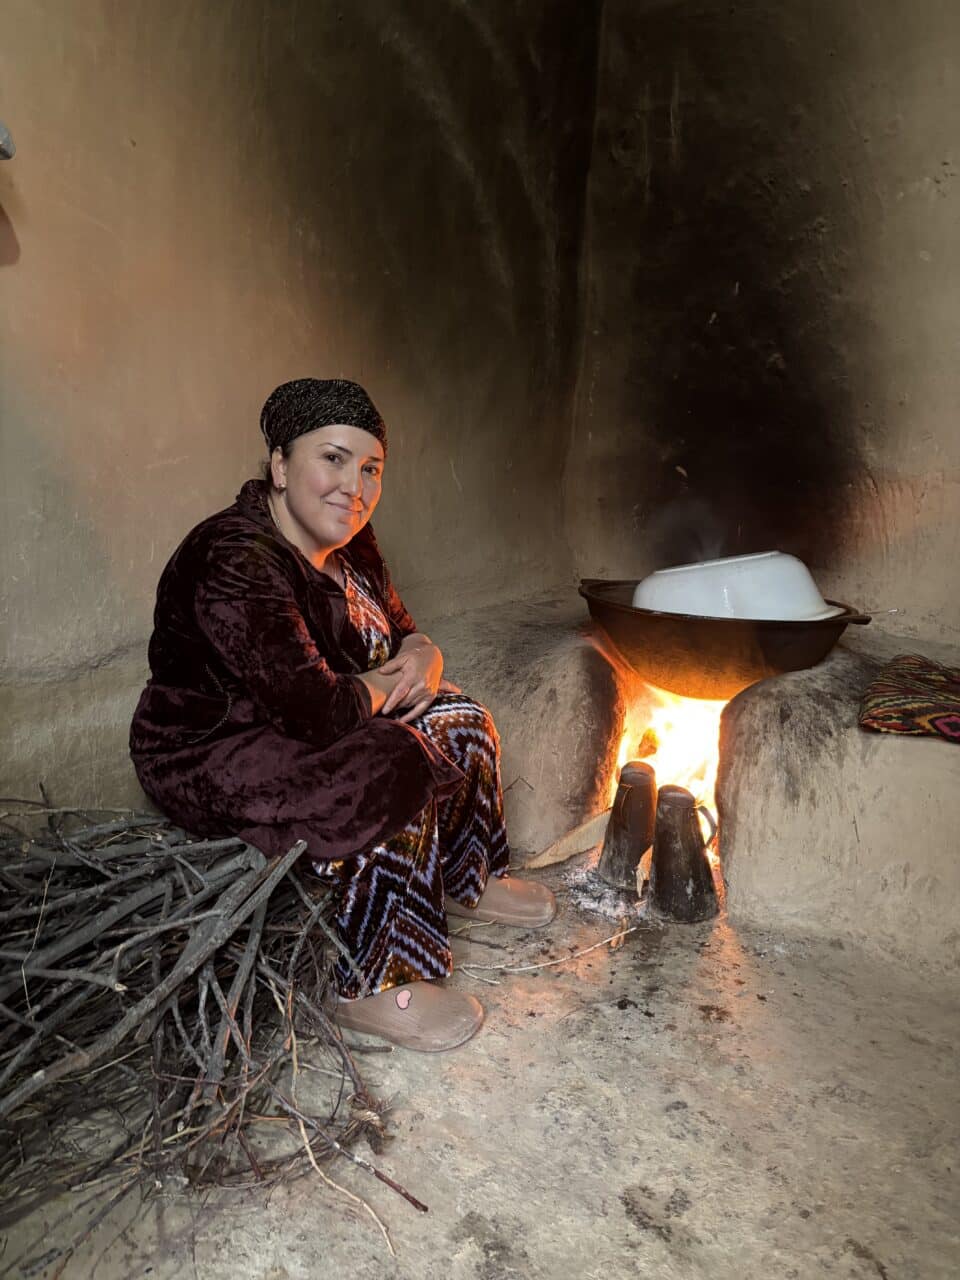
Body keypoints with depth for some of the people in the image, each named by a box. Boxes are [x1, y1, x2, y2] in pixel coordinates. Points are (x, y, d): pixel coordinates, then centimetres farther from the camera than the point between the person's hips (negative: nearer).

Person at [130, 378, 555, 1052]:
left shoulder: (348, 544, 0)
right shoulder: (236, 564, -29)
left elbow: (401, 630, 11)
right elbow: (316, 711, -34)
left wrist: (423, 655, -13)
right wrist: (382, 686, -14)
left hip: (303, 728, 9)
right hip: (207, 760, -9)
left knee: (461, 723, 0)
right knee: (395, 767, -27)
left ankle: (466, 881, 20)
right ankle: (369, 989, -13)